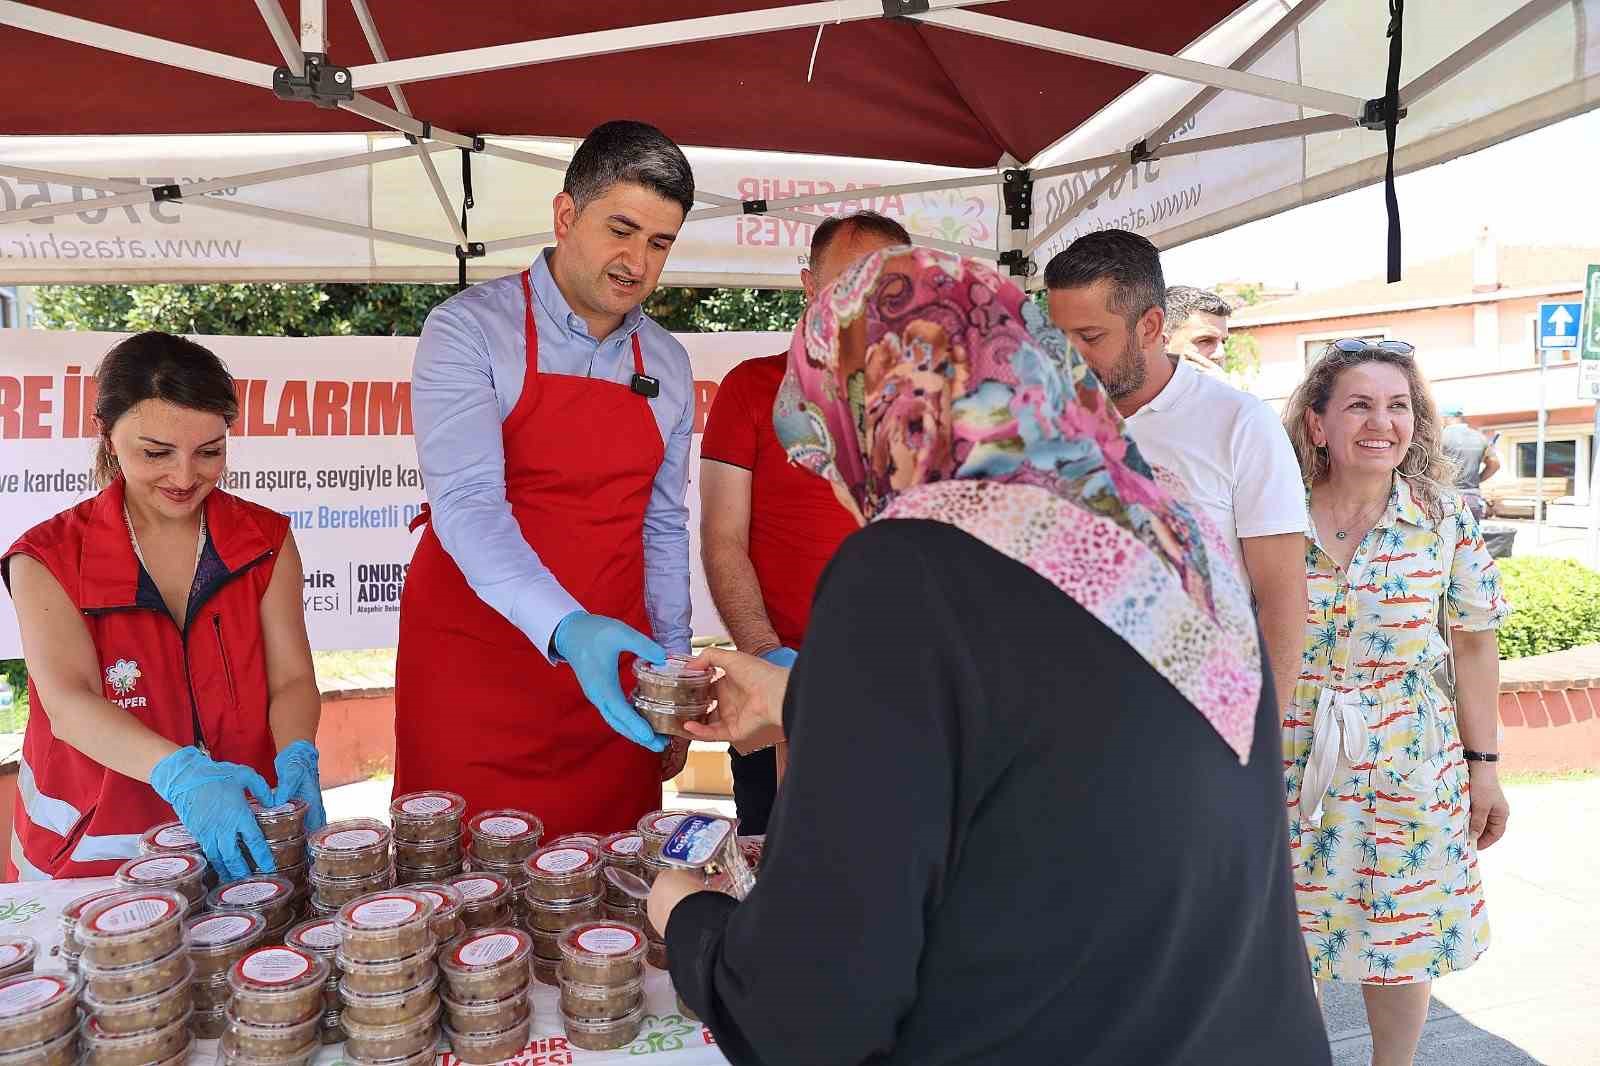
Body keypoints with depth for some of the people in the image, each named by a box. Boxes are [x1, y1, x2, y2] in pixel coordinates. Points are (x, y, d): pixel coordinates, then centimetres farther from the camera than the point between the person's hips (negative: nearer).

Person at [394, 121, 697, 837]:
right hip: (474, 670, -4)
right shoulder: (469, 330, -7)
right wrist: (565, 627, -34)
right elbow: (466, 503, -19)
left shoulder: (667, 363, 8)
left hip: (609, 673, 4)